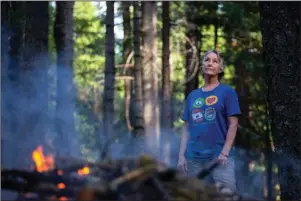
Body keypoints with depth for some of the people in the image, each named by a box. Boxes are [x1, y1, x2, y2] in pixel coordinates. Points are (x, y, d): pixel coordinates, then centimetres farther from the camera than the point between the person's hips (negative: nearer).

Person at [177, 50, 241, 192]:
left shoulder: (227, 92, 3)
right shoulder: (192, 96, 15)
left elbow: (233, 124, -2)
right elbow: (187, 128, 14)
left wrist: (225, 153, -11)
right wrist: (181, 155, 5)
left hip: (219, 157, -4)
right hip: (193, 158, 4)